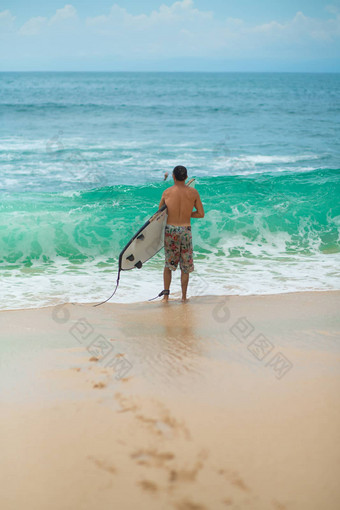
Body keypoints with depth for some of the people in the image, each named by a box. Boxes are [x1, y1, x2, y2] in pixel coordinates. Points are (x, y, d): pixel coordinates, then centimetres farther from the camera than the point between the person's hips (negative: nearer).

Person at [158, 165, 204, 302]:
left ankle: (166, 293, 6)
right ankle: (184, 296, 14)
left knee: (169, 263, 15)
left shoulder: (167, 192, -3)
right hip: (185, 230, 0)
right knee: (185, 265, 11)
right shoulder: (193, 192, -2)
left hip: (170, 229, 0)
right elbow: (201, 214, 3)